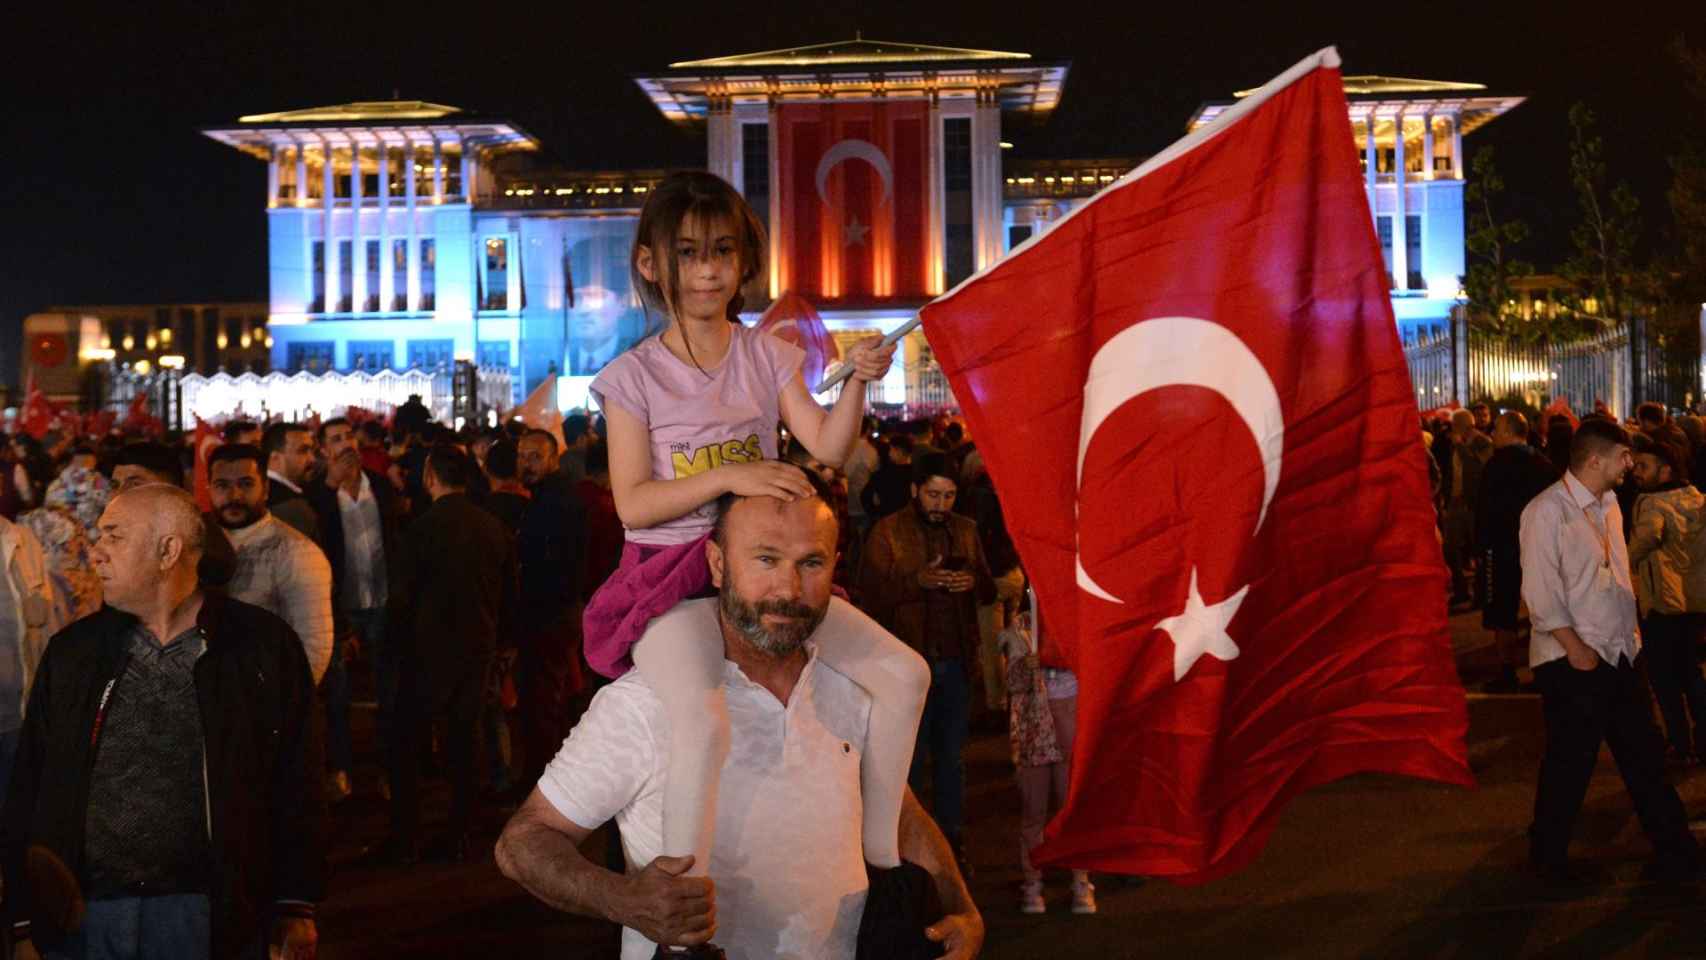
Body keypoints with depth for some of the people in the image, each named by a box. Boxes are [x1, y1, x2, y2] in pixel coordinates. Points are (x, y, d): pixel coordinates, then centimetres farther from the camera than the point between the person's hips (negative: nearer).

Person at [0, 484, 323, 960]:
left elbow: (296, 788, -1)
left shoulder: (263, 647, -2)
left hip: (208, 917, -2)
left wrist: (296, 908, -3)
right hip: (80, 916, 3)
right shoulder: (72, 651, 6)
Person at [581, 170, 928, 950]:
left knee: (904, 674, -6)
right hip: (670, 578, -5)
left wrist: (855, 386, -22)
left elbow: (826, 450, -4)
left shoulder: (769, 357, 8)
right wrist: (728, 477, -23)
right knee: (704, 721, -33)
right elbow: (633, 503, -11)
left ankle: (879, 860, 9)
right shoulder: (635, 376, -3)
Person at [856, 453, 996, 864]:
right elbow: (871, 594, -9)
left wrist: (973, 583, -9)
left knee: (951, 757, 11)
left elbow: (989, 591, 13)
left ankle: (951, 841, 21)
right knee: (909, 757, 2)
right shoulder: (887, 532, -2)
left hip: (956, 660, 4)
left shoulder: (966, 530, 11)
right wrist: (918, 580, -22)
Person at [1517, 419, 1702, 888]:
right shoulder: (1547, 511, -14)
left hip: (1619, 653, 8)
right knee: (1570, 762, 2)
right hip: (1573, 661, -8)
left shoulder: (1608, 504, 10)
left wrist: (1629, 629, 13)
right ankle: (1548, 857, 18)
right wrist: (1575, 647, -19)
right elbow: (1541, 590, -18)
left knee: (1645, 756, 12)